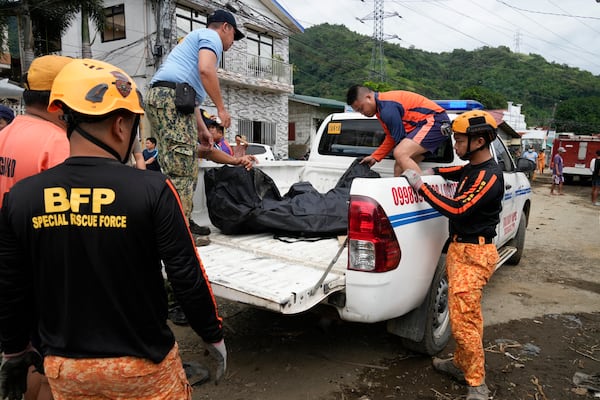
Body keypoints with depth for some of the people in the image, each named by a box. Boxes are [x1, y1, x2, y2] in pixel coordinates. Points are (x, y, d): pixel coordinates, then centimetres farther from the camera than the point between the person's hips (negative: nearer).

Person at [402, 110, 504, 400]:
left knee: (463, 320, -6)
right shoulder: (472, 169, 9)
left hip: (472, 254, -9)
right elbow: (457, 173, 34)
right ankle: (461, 364, 33)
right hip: (462, 248, 9)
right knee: (467, 315, 19)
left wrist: (420, 186, -18)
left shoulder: (489, 176, -19)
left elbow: (457, 209, -24)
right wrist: (433, 172, 17)